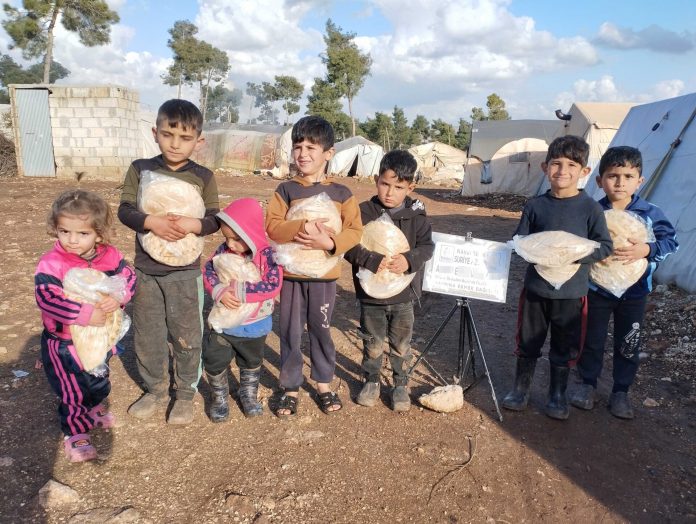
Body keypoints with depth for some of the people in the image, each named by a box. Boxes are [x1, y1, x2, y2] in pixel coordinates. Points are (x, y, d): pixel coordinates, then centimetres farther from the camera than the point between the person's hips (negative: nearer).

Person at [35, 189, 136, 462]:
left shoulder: (110, 256, -11)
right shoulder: (51, 263, -25)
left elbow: (128, 277, -8)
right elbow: (46, 297, -33)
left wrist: (118, 296, -30)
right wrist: (85, 314, -38)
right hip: (65, 343, -5)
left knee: (100, 381, 28)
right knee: (72, 391, 9)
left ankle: (94, 409, 58)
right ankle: (75, 434, 33)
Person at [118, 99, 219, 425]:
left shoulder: (203, 177, -4)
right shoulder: (140, 169, -1)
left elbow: (215, 220, -3)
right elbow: (125, 210, -5)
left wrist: (192, 225, -23)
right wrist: (152, 223, -23)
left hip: (185, 272, -2)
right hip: (145, 269, 2)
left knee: (186, 337, 7)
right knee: (147, 336, 14)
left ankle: (185, 394, 26)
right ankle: (155, 389, 34)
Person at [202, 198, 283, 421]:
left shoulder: (267, 255, -21)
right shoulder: (224, 250, -10)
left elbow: (273, 285, -28)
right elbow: (208, 271, -7)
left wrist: (241, 290, -30)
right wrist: (220, 291, -26)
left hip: (254, 325, -1)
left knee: (251, 362, 21)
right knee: (214, 361, 5)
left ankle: (249, 394, 46)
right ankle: (220, 397, 31)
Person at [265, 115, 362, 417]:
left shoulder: (341, 194, -1)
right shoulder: (285, 190, -1)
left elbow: (355, 231, -7)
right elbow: (272, 226, -10)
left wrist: (329, 242, -23)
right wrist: (302, 227, -26)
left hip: (325, 275, 0)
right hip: (290, 274, 0)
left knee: (321, 330, 13)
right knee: (290, 332, 8)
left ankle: (324, 383, 32)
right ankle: (290, 387, 24)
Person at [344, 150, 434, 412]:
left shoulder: (416, 214, -4)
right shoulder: (364, 211, -9)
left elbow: (427, 245, -6)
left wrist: (409, 260, -26)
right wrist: (373, 261, -30)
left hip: (404, 294, 1)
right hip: (370, 294, -1)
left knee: (401, 345, 15)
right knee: (373, 344, 16)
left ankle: (401, 385, 34)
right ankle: (371, 381, 37)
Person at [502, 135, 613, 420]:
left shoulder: (590, 208, -6)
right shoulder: (535, 205, -1)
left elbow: (604, 246, -5)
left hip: (571, 292, -1)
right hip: (535, 287, 1)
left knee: (564, 348, 13)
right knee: (527, 343, 13)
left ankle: (557, 396, 32)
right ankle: (520, 390, 32)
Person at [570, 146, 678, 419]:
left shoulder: (650, 213, -8)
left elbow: (670, 241, -8)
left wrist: (647, 249, -25)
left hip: (634, 293, 1)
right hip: (596, 290, -1)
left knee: (628, 345, 12)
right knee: (592, 340, 12)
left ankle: (620, 391, 30)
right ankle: (588, 384, 32)